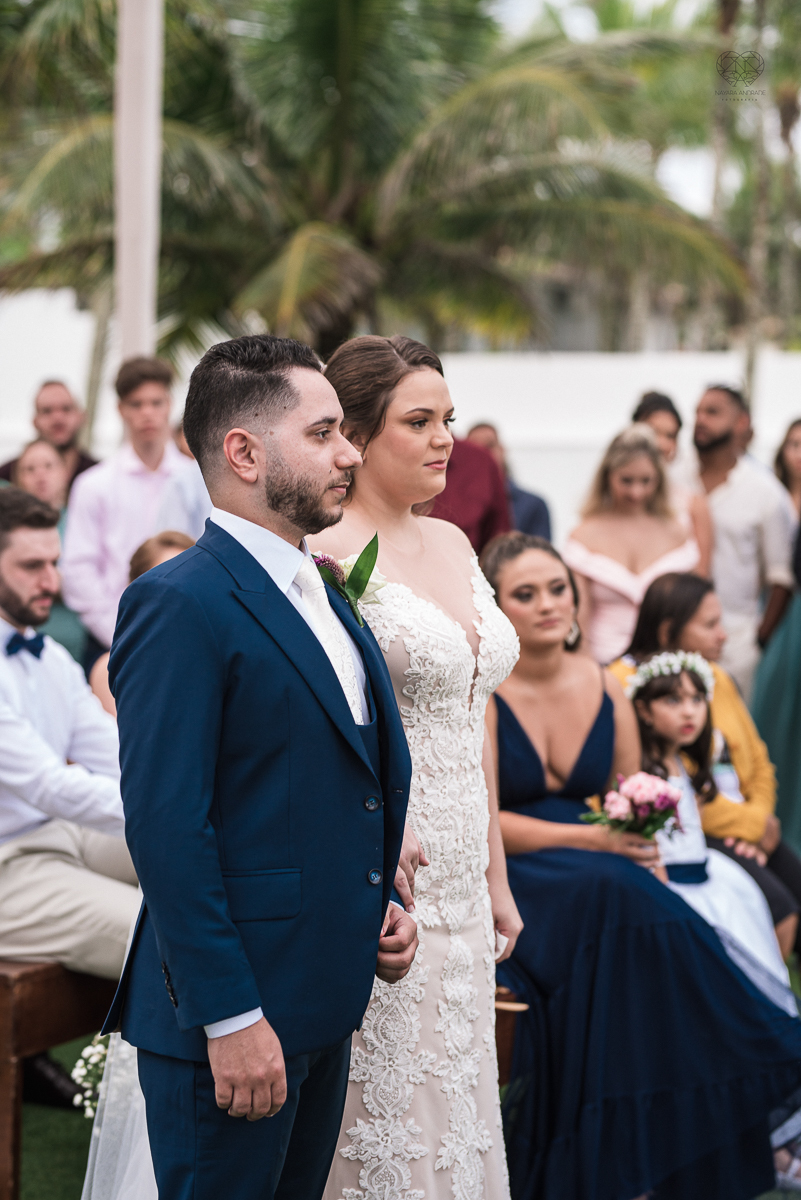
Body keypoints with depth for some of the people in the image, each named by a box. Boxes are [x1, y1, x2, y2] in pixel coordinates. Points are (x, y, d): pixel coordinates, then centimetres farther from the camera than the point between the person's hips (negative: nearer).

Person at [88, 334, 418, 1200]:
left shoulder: (323, 597, 14)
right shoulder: (180, 606, -15)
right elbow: (166, 827, -21)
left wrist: (377, 903, 8)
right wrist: (229, 1019, -22)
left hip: (324, 1004, 9)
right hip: (233, 1012, -9)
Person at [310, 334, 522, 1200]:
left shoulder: (452, 545, 11)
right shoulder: (325, 559, -13)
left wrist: (495, 878, 17)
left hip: (460, 891, 8)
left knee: (458, 1113, 14)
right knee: (387, 1120, 0)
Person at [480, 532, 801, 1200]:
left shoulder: (606, 690, 9)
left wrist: (647, 857, -8)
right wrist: (592, 839, -17)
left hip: (608, 881, 5)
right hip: (506, 876, -4)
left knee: (646, 900, -28)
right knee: (612, 893, -33)